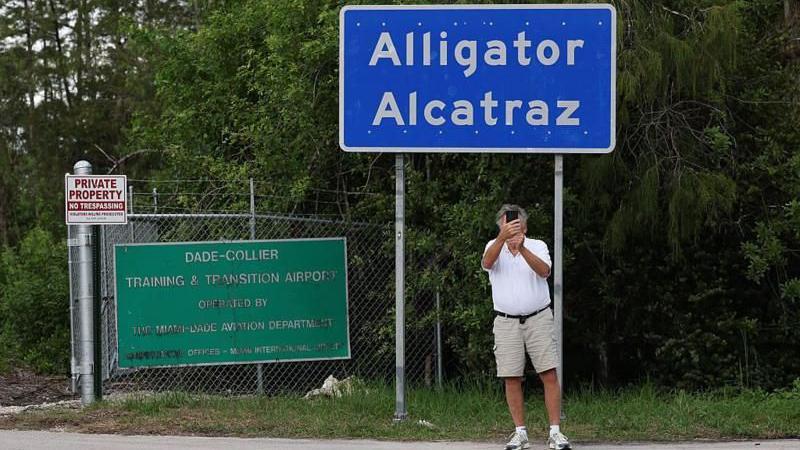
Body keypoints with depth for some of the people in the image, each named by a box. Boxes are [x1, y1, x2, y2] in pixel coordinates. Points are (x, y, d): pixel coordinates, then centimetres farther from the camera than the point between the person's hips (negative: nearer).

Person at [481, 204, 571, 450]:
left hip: (538, 318, -1)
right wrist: (503, 238, -39)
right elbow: (487, 262, -21)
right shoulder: (495, 247, 4)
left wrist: (522, 248, -35)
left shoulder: (537, 246, 2)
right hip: (506, 322, 1)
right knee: (511, 379, 0)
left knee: (549, 375, -7)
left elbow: (544, 271, -19)